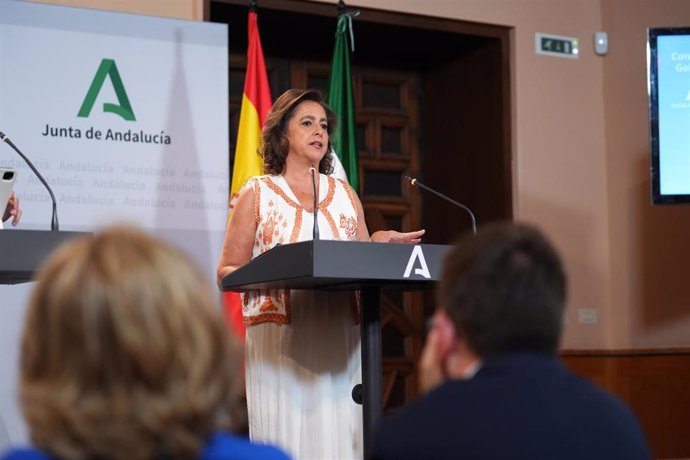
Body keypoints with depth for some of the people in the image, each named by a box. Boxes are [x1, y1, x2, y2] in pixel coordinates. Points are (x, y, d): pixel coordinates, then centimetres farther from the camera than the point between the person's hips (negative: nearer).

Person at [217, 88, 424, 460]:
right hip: (279, 342, -3)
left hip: (339, 341, 3)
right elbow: (227, 272, 1)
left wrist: (381, 247, -6)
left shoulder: (345, 194, 14)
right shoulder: (257, 194, 4)